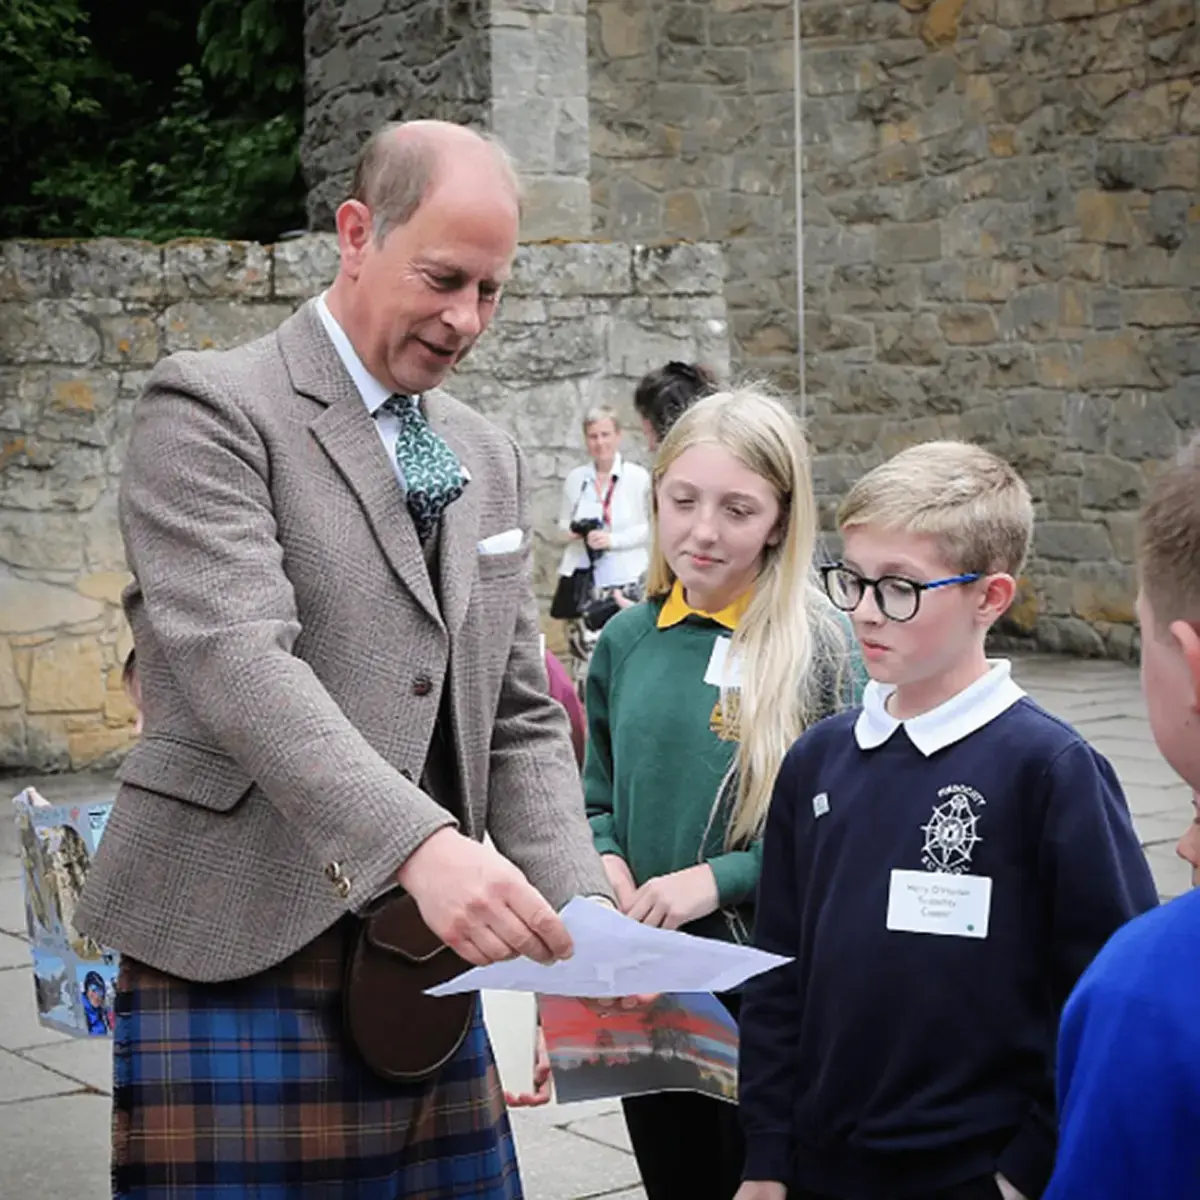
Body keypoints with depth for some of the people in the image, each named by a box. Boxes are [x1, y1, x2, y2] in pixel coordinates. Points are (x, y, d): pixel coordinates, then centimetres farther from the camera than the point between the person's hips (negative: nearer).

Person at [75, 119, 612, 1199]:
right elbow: (237, 662, -20)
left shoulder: (490, 458, 16)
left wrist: (580, 920, -1)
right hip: (241, 958, -6)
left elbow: (521, 720, 15)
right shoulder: (210, 409, -5)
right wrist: (419, 846, -33)